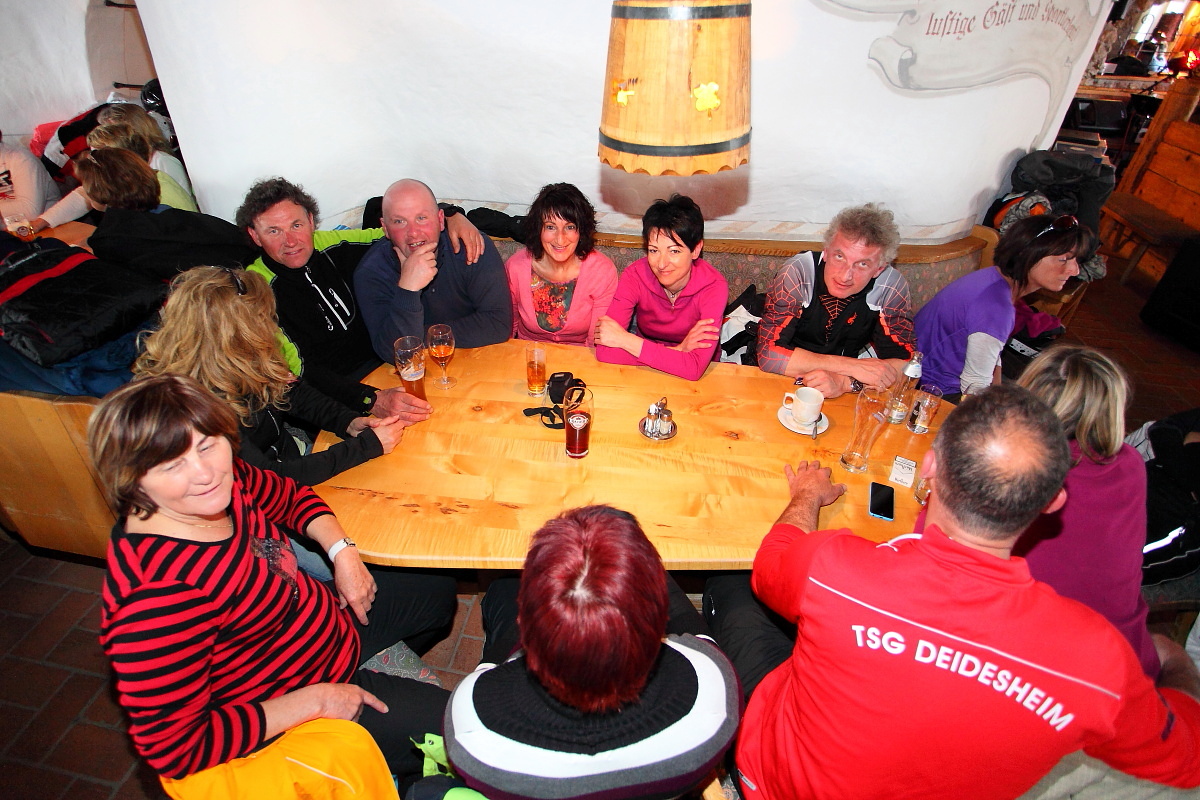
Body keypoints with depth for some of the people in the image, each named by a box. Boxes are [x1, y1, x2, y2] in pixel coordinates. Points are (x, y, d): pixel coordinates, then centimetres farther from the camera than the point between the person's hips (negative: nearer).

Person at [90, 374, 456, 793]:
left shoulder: (224, 483, -17)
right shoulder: (158, 595, -40)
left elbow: (290, 496, 6)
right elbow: (173, 750, -33)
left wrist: (343, 552, -10)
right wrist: (316, 700, -27)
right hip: (284, 711, -7)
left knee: (439, 596, 23)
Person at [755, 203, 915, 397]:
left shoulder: (892, 287, -15)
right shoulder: (796, 274, -21)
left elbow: (905, 364, -12)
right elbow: (768, 354, -26)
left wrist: (844, 382, -30)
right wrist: (852, 366, -28)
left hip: (846, 396, 2)